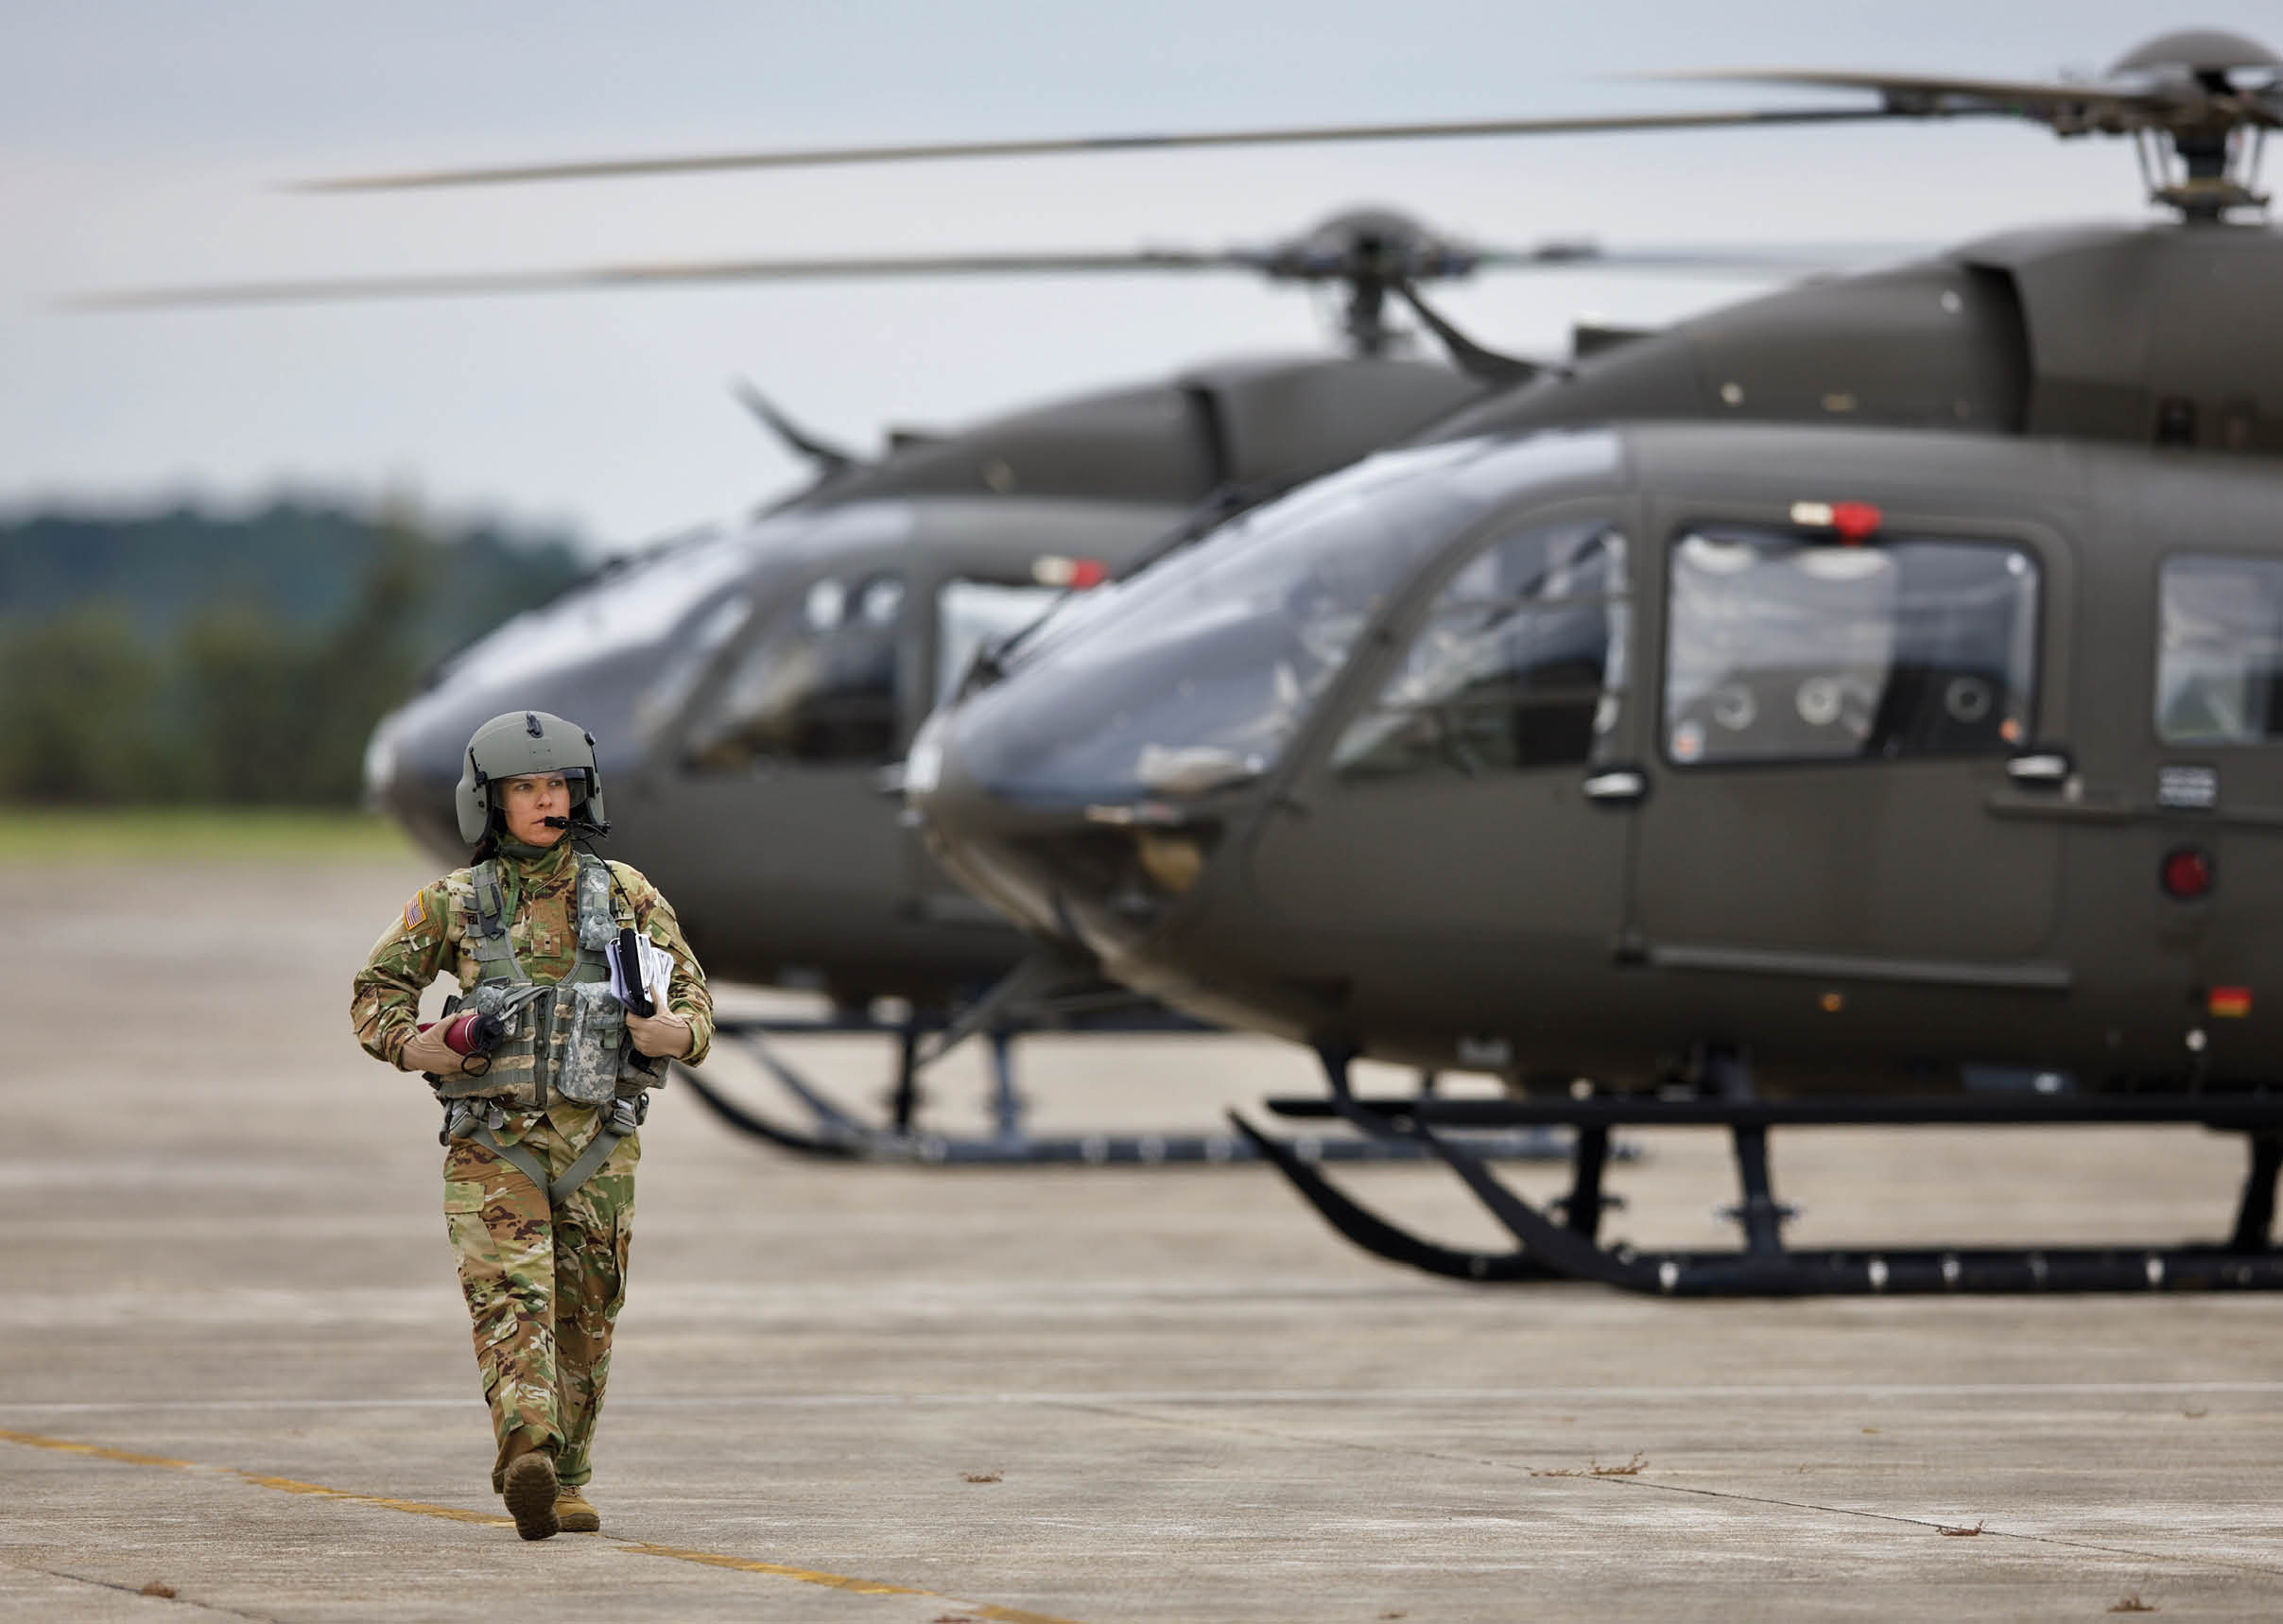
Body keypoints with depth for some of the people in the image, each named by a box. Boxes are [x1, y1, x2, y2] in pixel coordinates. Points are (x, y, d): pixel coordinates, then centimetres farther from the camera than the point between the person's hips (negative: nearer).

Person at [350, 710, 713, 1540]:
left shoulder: (626, 895, 5)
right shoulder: (454, 903, 4)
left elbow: (693, 999, 6)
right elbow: (375, 994, 11)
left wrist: (668, 1027, -18)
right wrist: (432, 1045, -9)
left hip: (597, 1146, 2)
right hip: (494, 1143, -2)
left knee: (584, 1318, 7)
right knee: (511, 1298, -18)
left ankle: (565, 1481, 20)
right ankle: (526, 1459, -34)